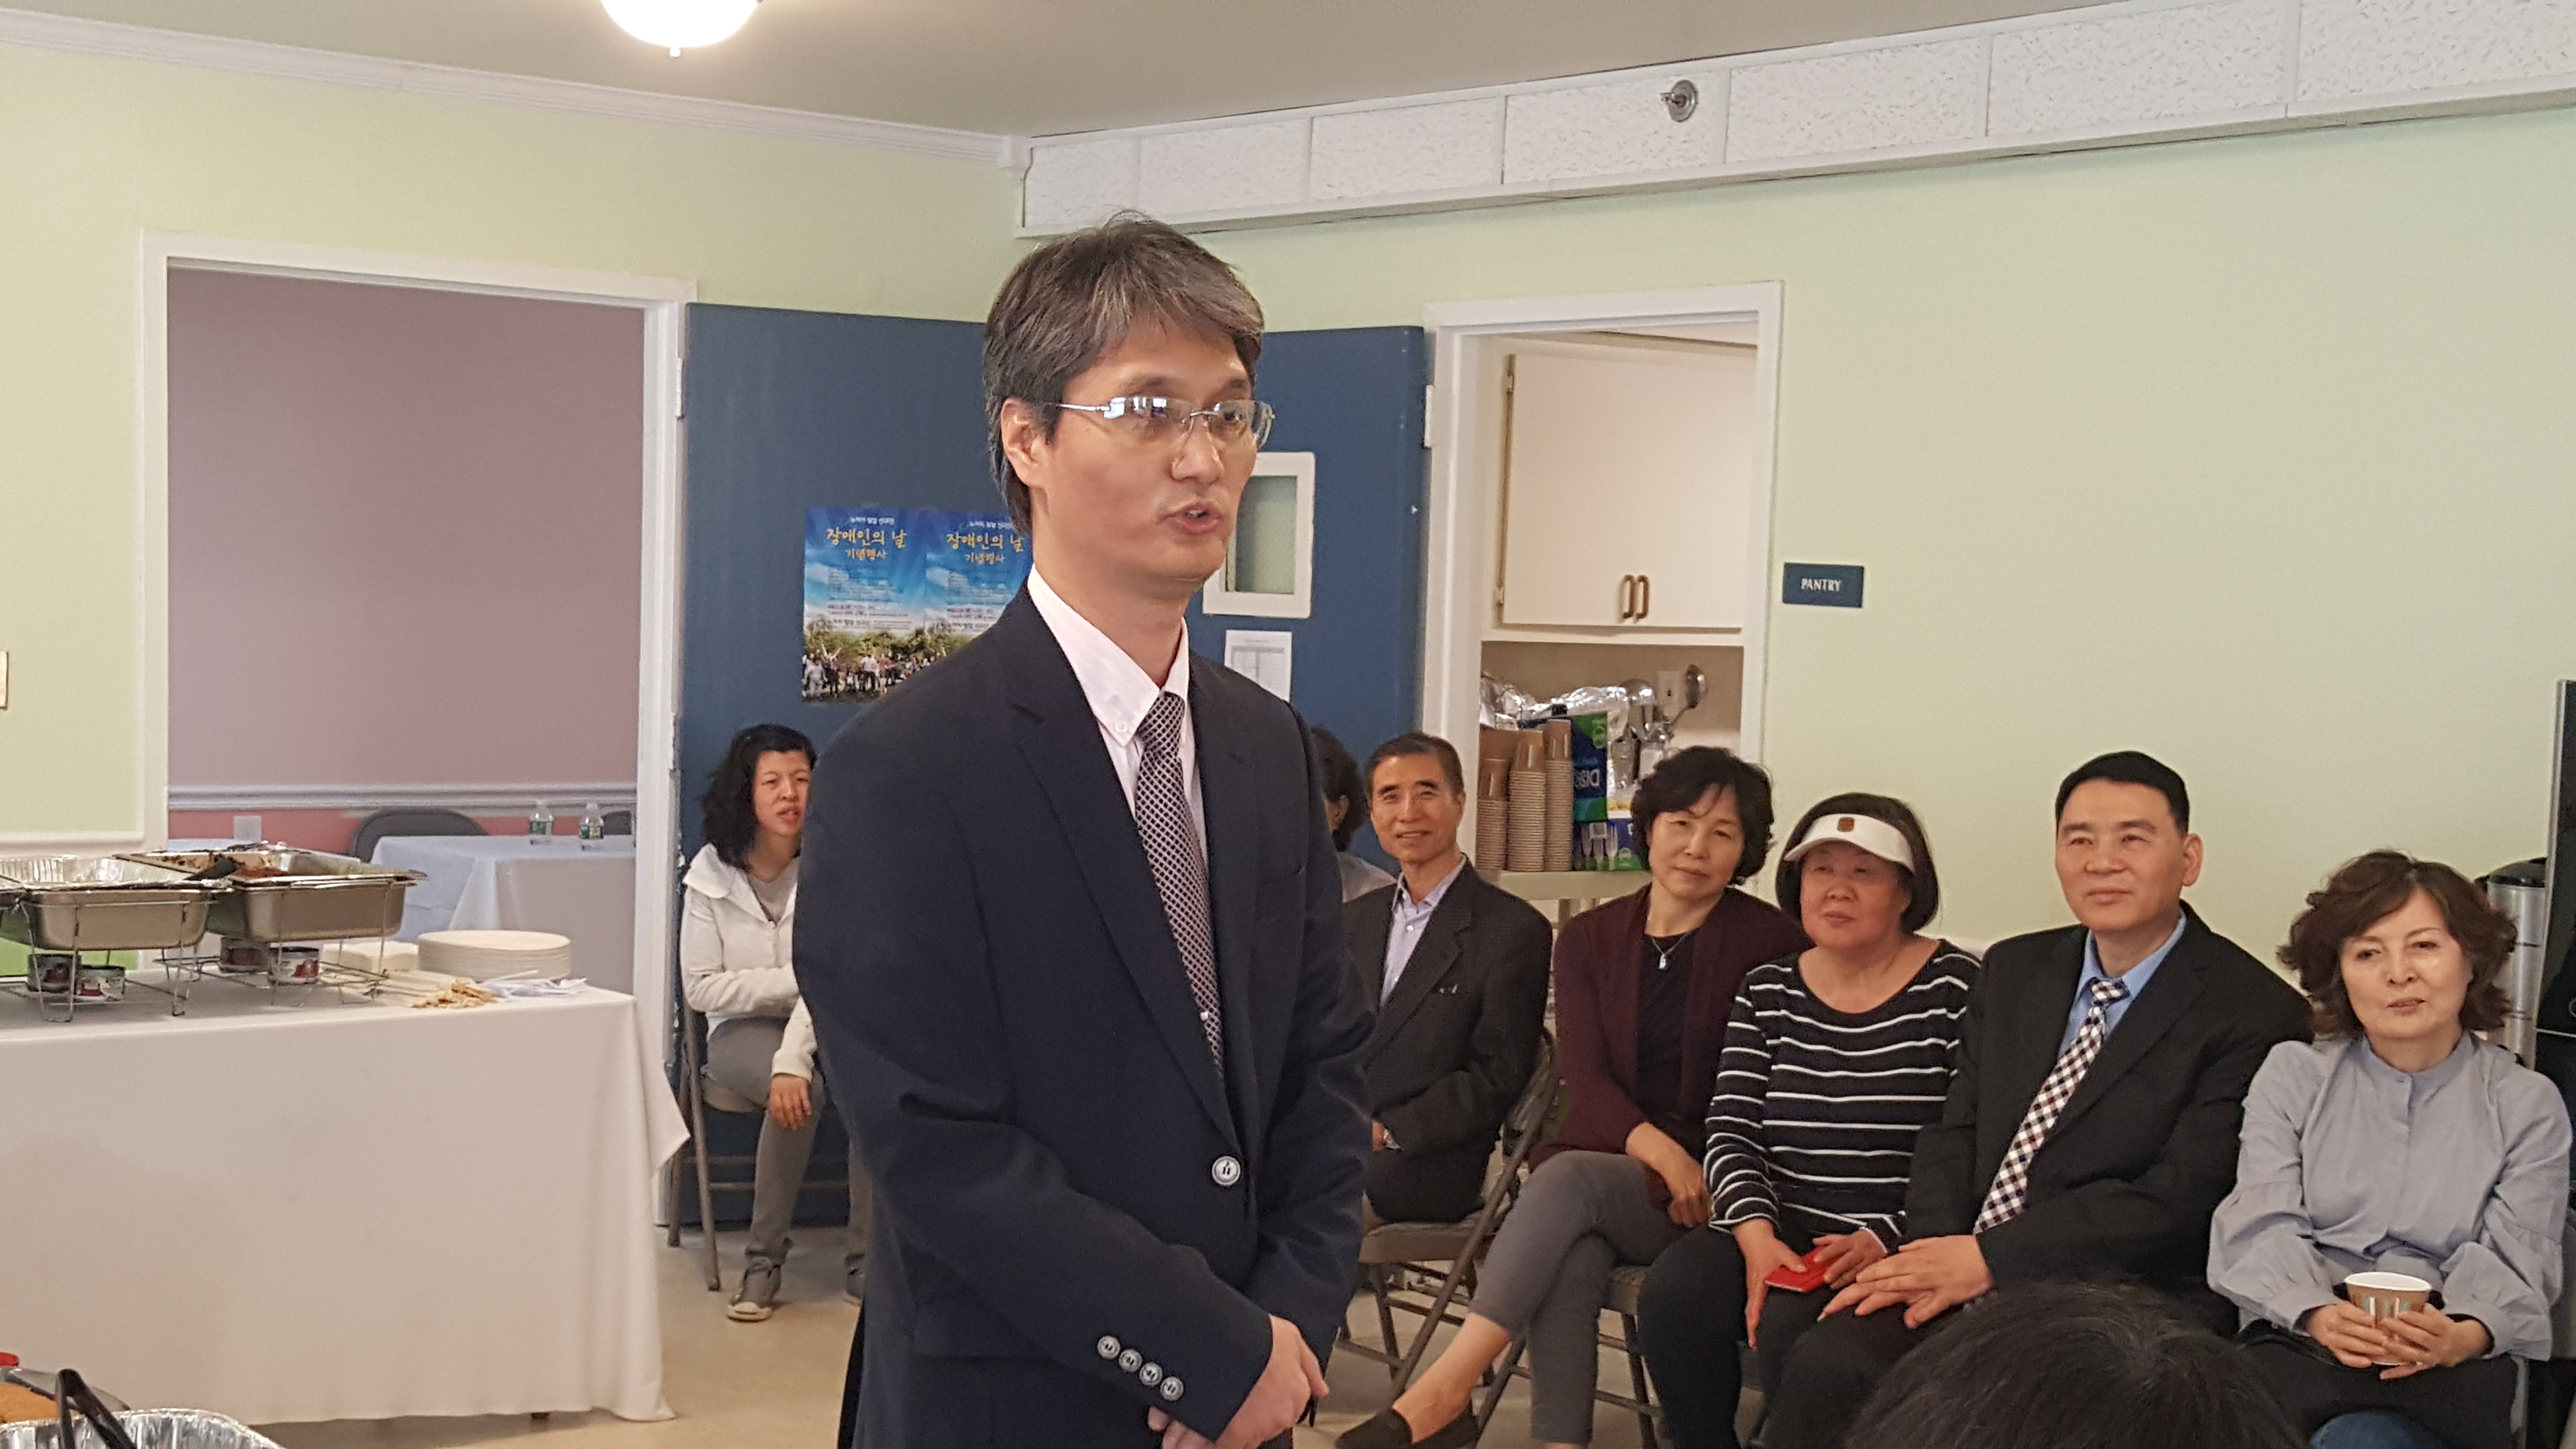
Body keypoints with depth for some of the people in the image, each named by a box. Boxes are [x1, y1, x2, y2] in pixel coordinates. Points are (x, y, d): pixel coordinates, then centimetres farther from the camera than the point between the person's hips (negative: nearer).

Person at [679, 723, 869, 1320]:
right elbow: (700, 988, -5)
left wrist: (794, 1057, -34)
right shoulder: (713, 873, -5)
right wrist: (794, 980, -15)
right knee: (802, 1092, -34)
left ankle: (865, 1260, -21)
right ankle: (763, 1260, -20)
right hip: (743, 1030, -1)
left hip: (821, 1023, 1)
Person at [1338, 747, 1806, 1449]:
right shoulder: (1591, 938, 10)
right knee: (1569, 1264, -31)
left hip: (1705, 1192, -3)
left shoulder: (1771, 944, 0)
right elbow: (1584, 1077, -1)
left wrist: (1691, 1170, -18)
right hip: (1606, 1161, 3)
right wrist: (1657, 1148, -20)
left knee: (1569, 1176, -31)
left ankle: (1442, 1392, -35)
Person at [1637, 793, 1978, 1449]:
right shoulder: (1767, 993, 12)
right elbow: (1731, 1132, 4)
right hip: (1776, 1234, 4)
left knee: (1792, 1329, -32)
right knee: (1675, 1296, -24)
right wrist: (1757, 1237, -13)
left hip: (1898, 1251, -4)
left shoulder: (1956, 990, -3)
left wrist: (1882, 1241, -19)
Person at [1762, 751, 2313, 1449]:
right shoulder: (2013, 971, 17)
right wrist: (1934, 1257, -7)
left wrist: (1987, 1259, -16)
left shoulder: (2256, 1013, -5)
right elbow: (1954, 1135, 14)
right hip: (1968, 1270, 5)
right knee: (1827, 1363, -23)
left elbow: (2181, 1200, -12)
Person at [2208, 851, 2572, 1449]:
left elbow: (2515, 1263, 4)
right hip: (2300, 1341, 0)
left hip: (2449, 1361, 0)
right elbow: (2265, 1228, 3)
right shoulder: (2293, 1075, 15)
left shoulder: (2527, 1103, 14)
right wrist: (2320, 1316, -20)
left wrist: (2465, 1336, -21)